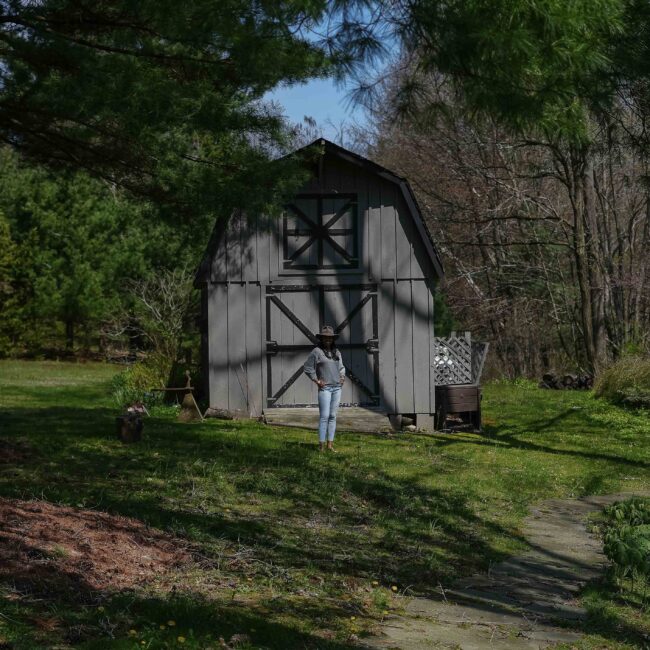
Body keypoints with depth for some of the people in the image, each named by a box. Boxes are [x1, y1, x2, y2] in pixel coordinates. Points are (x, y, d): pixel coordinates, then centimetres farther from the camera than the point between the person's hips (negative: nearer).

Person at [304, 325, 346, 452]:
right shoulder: (317, 351, -4)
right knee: (324, 416, -10)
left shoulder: (336, 352, 15)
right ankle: (321, 444, -7)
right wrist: (317, 381, -8)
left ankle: (330, 444, 10)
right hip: (325, 388, -6)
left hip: (337, 387, 6)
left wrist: (342, 377, 13)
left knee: (333, 416, 6)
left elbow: (341, 367, 30)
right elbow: (308, 368, -4)